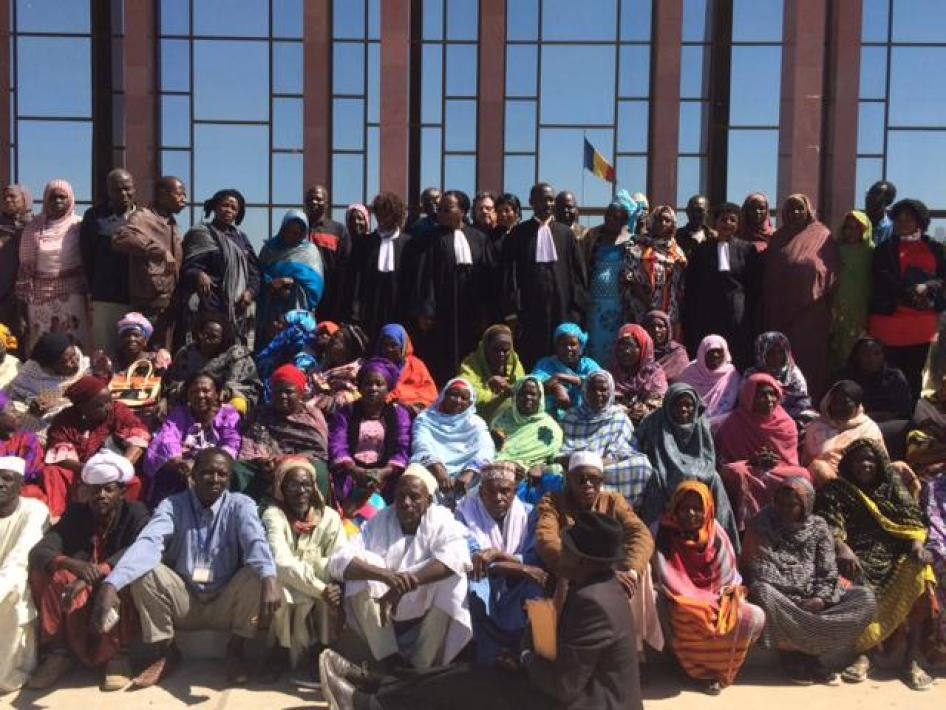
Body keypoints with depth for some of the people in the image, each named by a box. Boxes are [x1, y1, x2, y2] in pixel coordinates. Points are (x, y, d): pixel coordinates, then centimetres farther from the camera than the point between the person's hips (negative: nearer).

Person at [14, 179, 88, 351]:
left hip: (72, 293, -2)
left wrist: (89, 292, -1)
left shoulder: (79, 226, 2)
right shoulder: (34, 228, 7)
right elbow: (25, 265, 8)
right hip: (40, 295, 2)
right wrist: (24, 298, 4)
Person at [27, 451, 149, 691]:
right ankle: (58, 651, -15)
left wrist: (93, 575, -39)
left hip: (120, 597, -3)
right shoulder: (76, 513, 2)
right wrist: (73, 565, -34)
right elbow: (38, 552, -12)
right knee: (41, 571, -18)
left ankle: (117, 653, -21)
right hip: (79, 599, 3)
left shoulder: (135, 513, -6)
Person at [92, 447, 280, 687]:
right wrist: (111, 584, -45)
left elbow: (256, 541, -29)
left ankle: (235, 650, -4)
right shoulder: (172, 505, -7)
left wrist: (270, 578, -52)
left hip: (226, 605, -1)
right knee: (144, 572, -23)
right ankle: (166, 653, -4)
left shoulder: (241, 506, -8)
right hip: (184, 603, 1)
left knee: (257, 575, -29)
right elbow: (147, 543, -26)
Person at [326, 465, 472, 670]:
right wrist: (386, 575, -39)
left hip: (428, 613, -1)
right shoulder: (379, 522, -6)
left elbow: (457, 557, -31)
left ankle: (421, 666, -19)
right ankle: (390, 659, -21)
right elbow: (338, 561, -20)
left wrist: (403, 586, -39)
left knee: (452, 576, -26)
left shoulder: (441, 520, -10)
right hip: (380, 612, 1)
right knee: (363, 563, -22)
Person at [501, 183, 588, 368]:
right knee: (530, 362, -2)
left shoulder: (565, 233, 10)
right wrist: (512, 311, -6)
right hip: (530, 309, -2)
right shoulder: (518, 234, 4)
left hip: (562, 309, 2)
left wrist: (577, 307, 2)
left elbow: (578, 272, 10)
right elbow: (510, 274, 1)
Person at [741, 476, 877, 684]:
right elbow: (759, 573, -9)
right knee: (763, 594, -37)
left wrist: (820, 599, -17)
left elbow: (828, 572, 3)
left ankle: (804, 657, -23)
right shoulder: (761, 526, -2)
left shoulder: (818, 527, 7)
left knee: (866, 597, -16)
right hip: (780, 597, -3)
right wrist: (798, 603, -17)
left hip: (814, 599, 3)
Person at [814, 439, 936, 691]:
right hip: (858, 558, -2)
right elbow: (829, 526, -5)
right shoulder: (836, 491, 9)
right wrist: (842, 548, -26)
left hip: (895, 557, 2)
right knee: (854, 585, -36)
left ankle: (911, 657, -24)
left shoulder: (893, 489, 18)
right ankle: (860, 653, -22)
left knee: (919, 573, -30)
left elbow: (912, 521, 9)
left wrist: (918, 544, -13)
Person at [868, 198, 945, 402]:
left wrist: (927, 287, -15)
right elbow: (883, 280, -6)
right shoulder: (885, 248, 5)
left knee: (914, 374, 9)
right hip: (890, 318, -3)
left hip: (922, 322, 3)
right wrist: (910, 293, -17)